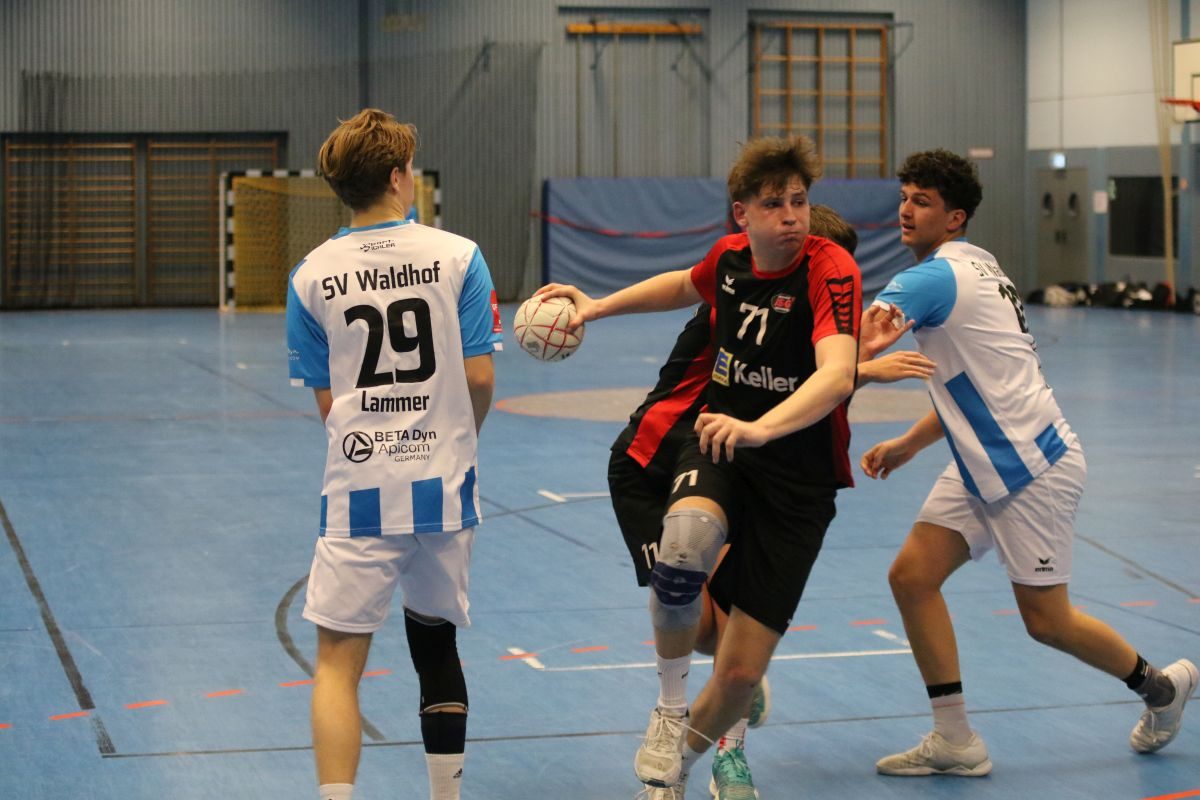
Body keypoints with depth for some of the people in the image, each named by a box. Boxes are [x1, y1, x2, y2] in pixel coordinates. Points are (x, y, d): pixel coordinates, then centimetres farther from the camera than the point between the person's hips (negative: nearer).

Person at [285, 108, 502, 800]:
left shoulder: (312, 276, 0)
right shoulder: (457, 257, -3)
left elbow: (327, 401, 2)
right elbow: (480, 379, -4)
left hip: (359, 491, -1)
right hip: (444, 485, 1)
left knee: (339, 660, 1)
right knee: (436, 641, 18)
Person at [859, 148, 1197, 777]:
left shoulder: (938, 277, -19)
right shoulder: (974, 267, 11)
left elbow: (856, 337, -37)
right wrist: (908, 444, 14)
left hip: (1031, 466, -9)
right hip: (983, 465, 9)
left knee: (1046, 622, 3)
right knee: (912, 575, -1)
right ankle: (955, 742, 4)